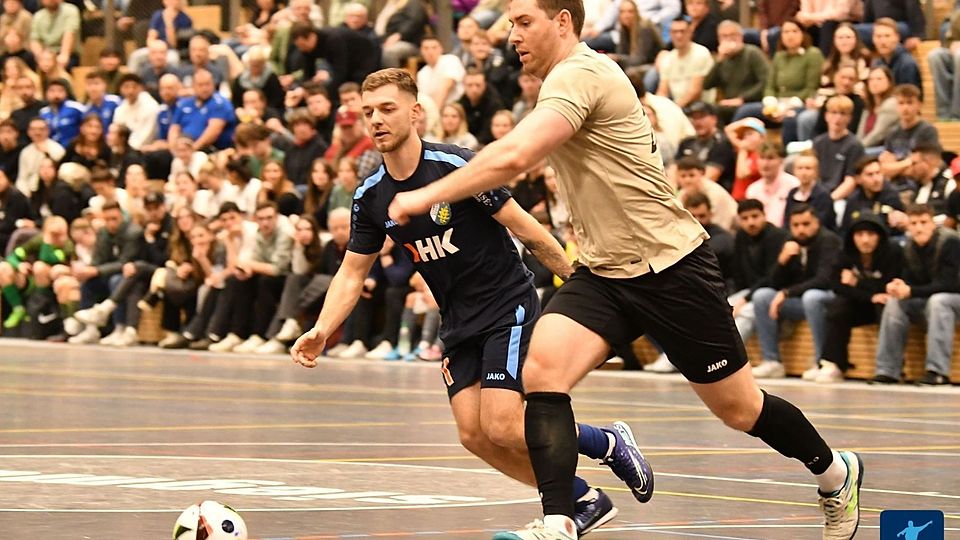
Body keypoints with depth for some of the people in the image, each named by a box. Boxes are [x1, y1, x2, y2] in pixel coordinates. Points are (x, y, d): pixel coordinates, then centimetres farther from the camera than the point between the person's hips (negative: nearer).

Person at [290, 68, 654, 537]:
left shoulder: (458, 167, -19)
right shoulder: (371, 197, 0)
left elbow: (530, 233, -13)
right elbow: (352, 273, 8)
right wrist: (321, 331, -7)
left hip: (509, 308, -7)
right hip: (459, 324, 7)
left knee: (501, 427, -19)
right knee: (474, 435, -5)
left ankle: (608, 444, 6)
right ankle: (585, 502, 11)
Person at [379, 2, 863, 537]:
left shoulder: (579, 74, -21)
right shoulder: (571, 78, 9)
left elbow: (513, 157, -33)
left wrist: (427, 196, -27)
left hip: (670, 266, -8)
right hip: (603, 273, 8)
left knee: (741, 409, 5)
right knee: (542, 370, -17)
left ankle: (837, 473, 31)